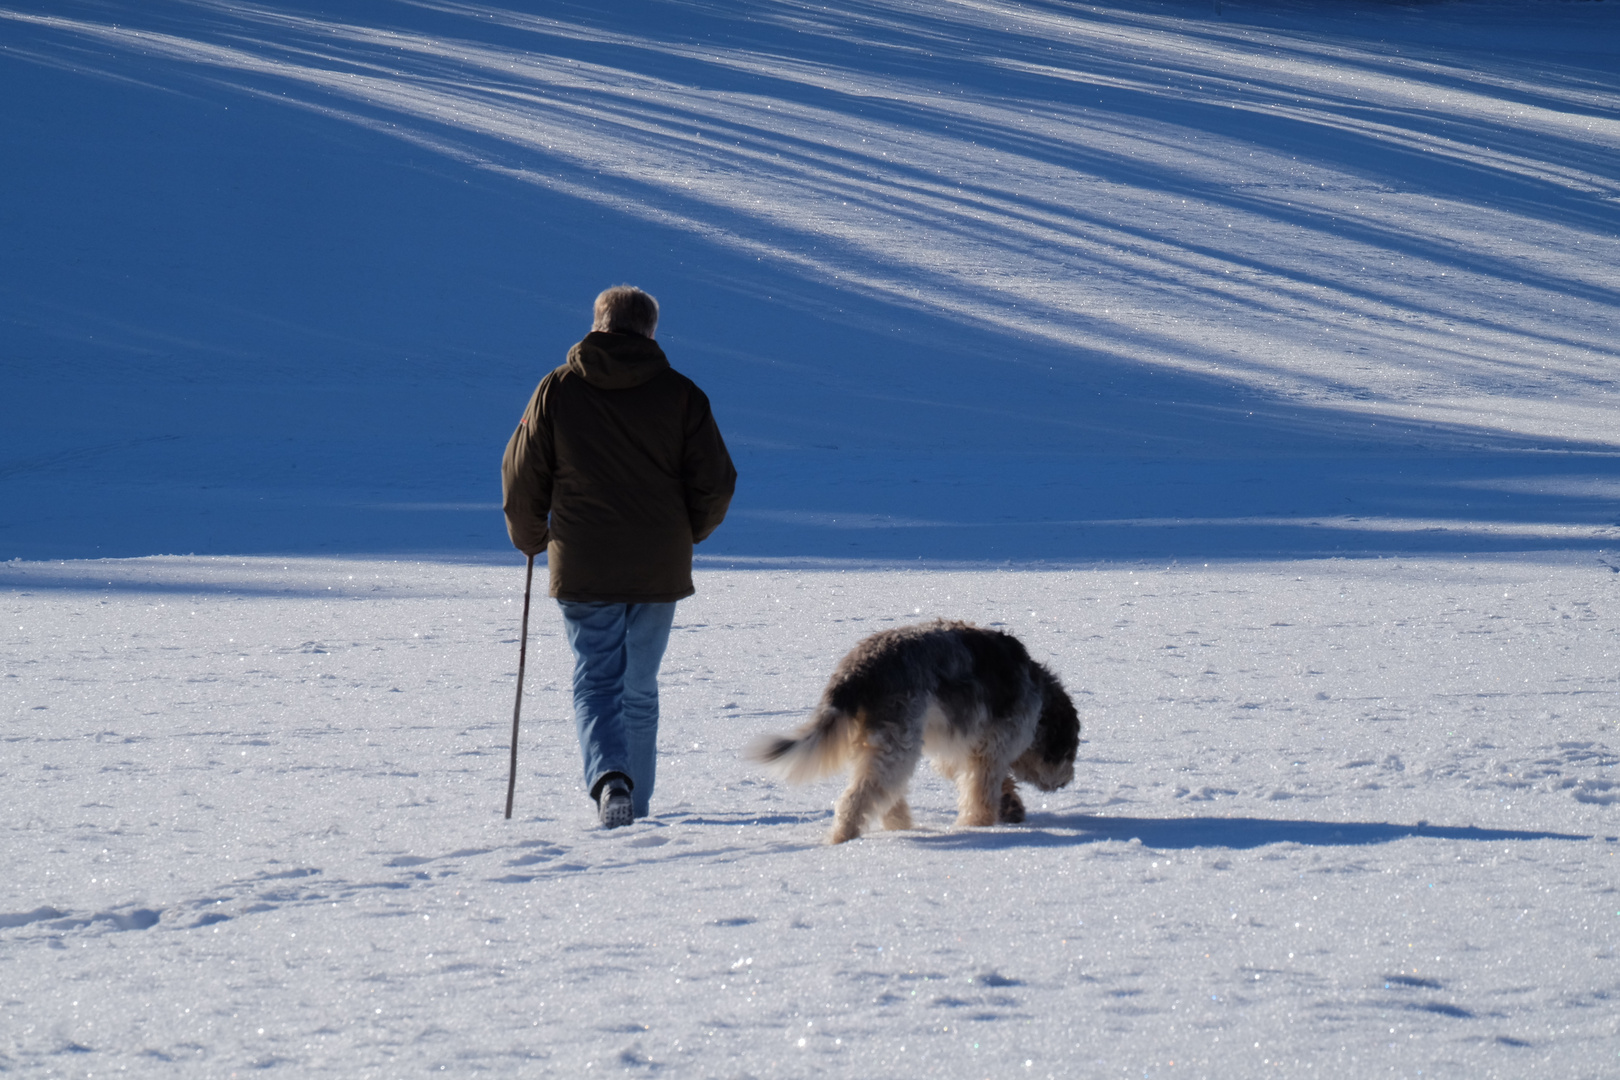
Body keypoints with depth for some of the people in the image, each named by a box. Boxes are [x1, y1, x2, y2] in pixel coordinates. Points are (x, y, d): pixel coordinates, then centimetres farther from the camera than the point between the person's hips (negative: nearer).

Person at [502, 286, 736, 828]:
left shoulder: (557, 390, -1)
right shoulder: (680, 393, 0)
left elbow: (521, 478, 3)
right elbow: (716, 483, 1)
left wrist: (529, 538, 22)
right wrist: (687, 533, 20)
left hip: (582, 570, -1)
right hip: (659, 570, 1)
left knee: (596, 682, 2)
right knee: (640, 689, 14)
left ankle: (610, 778, -23)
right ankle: (635, 804, 19)